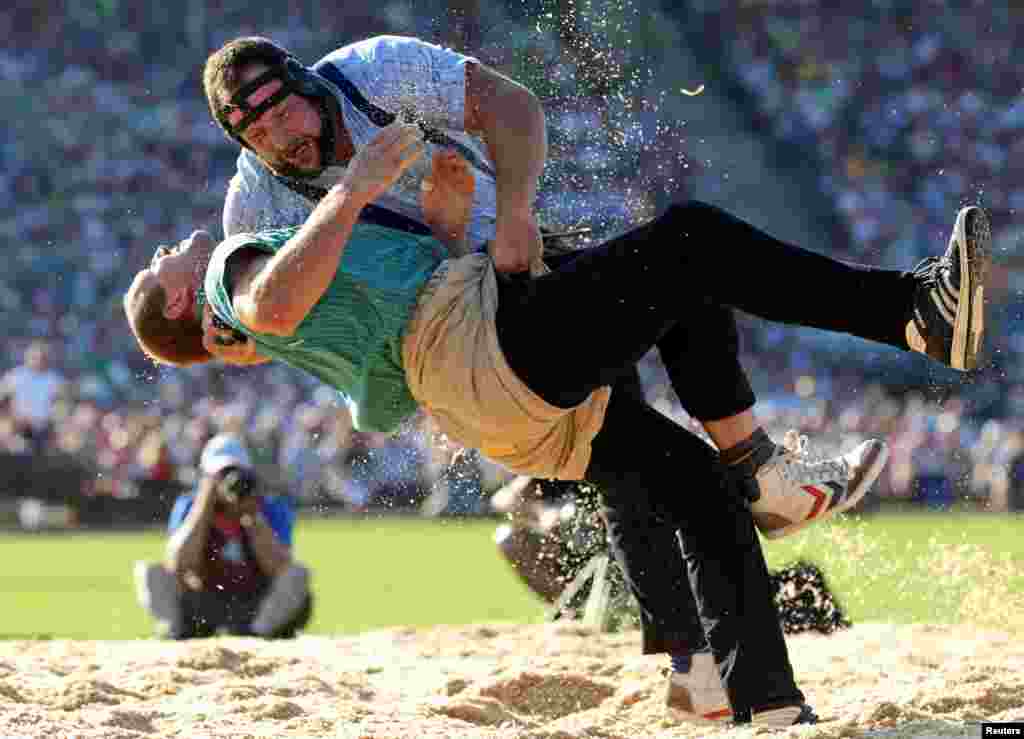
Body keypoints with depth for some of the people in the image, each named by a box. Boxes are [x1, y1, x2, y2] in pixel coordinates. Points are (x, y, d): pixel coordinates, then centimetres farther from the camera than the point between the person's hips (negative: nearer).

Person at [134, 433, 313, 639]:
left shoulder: (273, 509, -5)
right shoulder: (188, 507, -4)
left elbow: (280, 569, -19)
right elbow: (178, 567, -20)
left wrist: (252, 517, -23)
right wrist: (203, 507, -21)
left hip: (254, 605, 0)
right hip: (202, 605, 0)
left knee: (297, 575, -27)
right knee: (149, 573, -21)